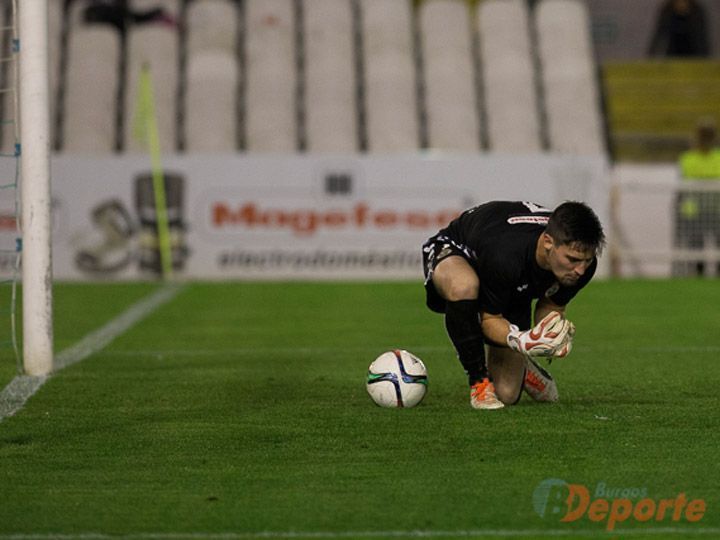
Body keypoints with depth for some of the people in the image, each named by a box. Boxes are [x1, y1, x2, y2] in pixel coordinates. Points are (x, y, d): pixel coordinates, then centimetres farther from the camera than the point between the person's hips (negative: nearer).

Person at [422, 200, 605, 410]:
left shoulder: (582, 262, -28)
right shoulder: (505, 255, -44)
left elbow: (552, 305, -9)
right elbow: (489, 318, -28)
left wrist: (554, 336, -31)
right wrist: (520, 340, -49)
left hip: (513, 290, 4)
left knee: (507, 395, -4)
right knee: (464, 286, -45)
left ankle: (519, 367, 35)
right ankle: (479, 382, -25)